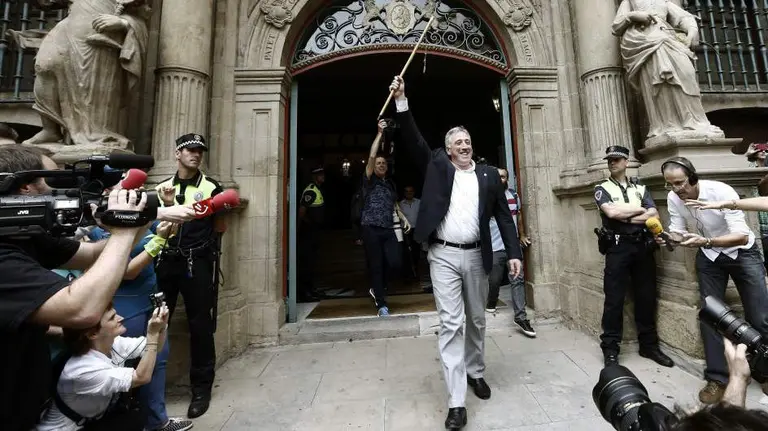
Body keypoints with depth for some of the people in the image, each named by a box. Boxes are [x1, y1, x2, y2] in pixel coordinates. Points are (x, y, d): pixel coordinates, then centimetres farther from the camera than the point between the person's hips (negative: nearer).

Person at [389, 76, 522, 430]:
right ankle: (456, 401, 10)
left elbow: (503, 215, 7)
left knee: (477, 320, 18)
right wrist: (401, 101, -8)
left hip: (476, 256, 3)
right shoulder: (437, 166, 6)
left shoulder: (488, 174, 8)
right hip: (443, 256, -2)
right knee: (451, 324, -1)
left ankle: (475, 372, 43)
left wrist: (514, 252, 0)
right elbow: (413, 141, -2)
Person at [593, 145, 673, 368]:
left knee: (646, 297, 11)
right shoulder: (602, 189, 3)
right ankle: (610, 348, 6)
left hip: (643, 246, 4)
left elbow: (654, 215, 2)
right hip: (617, 248, -4)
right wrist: (639, 209, -1)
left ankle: (649, 345, 25)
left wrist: (625, 216, -8)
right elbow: (611, 211, -15)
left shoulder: (640, 188, 15)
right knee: (614, 299, -2)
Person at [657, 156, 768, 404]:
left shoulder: (722, 192, -27)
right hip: (708, 257, 3)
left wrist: (705, 241, -45)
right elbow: (678, 232, -6)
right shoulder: (673, 198, -15)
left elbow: (743, 236, -29)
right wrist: (668, 237, -28)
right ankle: (718, 378, 8)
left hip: (742, 252, -2)